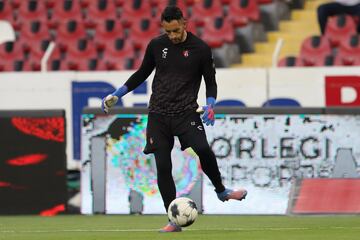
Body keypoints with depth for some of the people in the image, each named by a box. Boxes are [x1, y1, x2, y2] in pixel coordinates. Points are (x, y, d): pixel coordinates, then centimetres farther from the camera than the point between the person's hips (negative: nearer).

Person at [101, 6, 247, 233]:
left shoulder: (200, 49, -3)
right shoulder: (156, 45, 4)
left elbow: (211, 82, 4)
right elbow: (142, 73, 17)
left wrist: (210, 105, -14)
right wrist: (118, 94, 11)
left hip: (186, 112, -2)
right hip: (158, 114, 2)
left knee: (203, 149, -26)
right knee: (163, 167, -4)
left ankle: (221, 191, 1)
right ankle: (174, 221, 4)